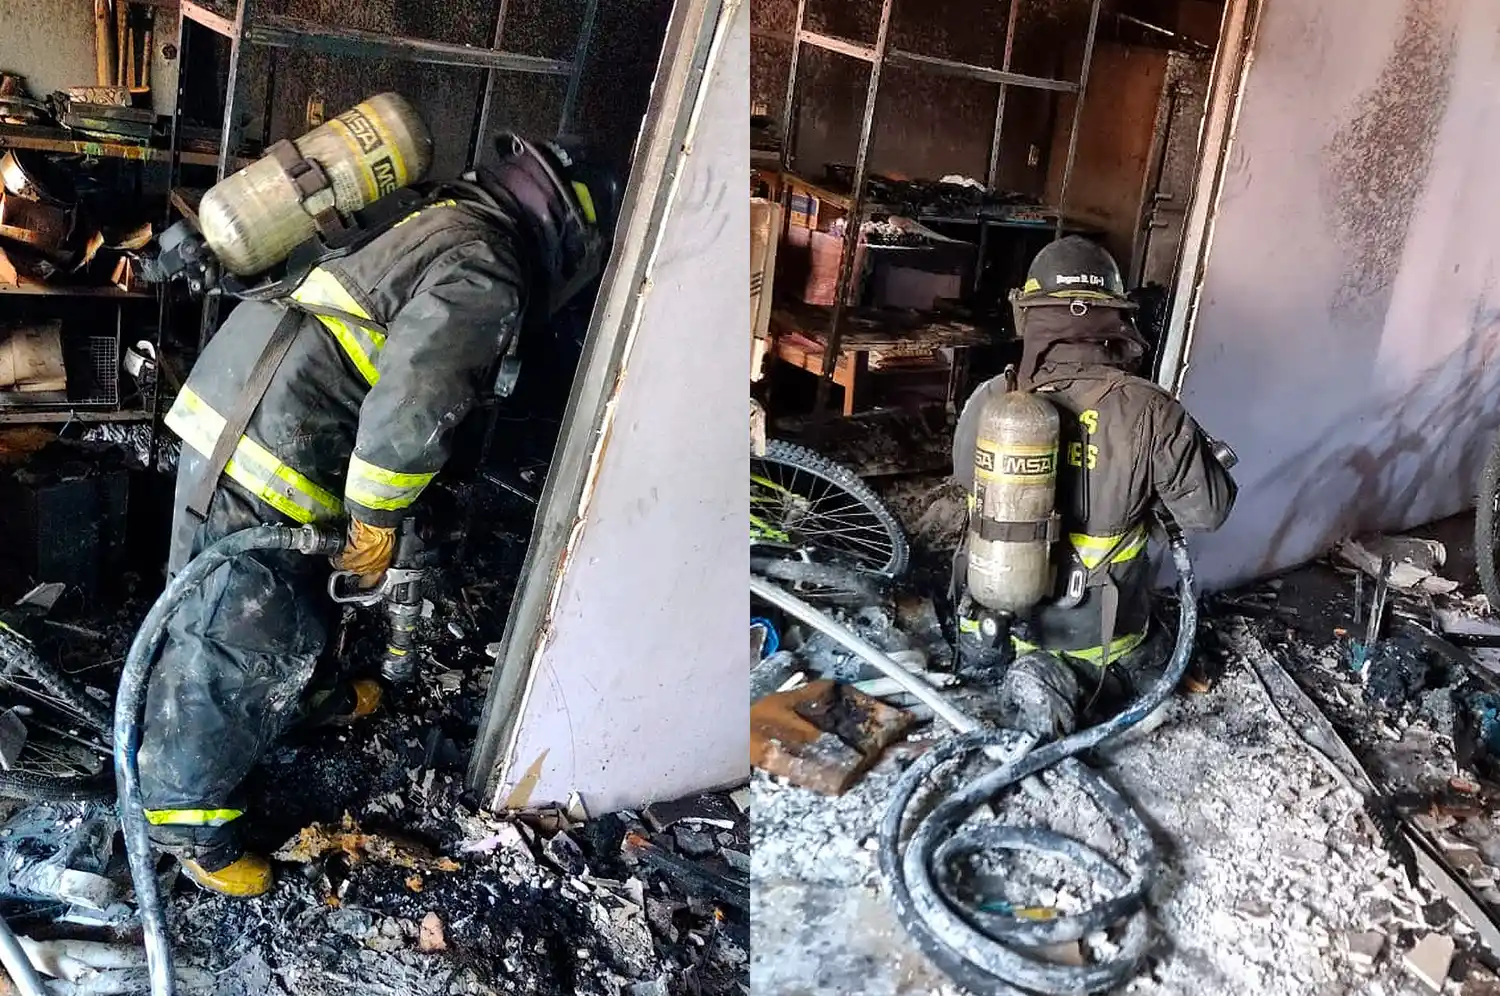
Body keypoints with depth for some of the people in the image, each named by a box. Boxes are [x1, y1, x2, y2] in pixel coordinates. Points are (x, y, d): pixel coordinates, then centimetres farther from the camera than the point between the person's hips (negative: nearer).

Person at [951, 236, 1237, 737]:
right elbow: (1207, 510, -10)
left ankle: (1037, 672, 7)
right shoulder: (1150, 413, -22)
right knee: (1148, 664, 31)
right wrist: (1197, 451, 10)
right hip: (1095, 630, -2)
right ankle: (1078, 674, 2)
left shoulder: (990, 400, -15)